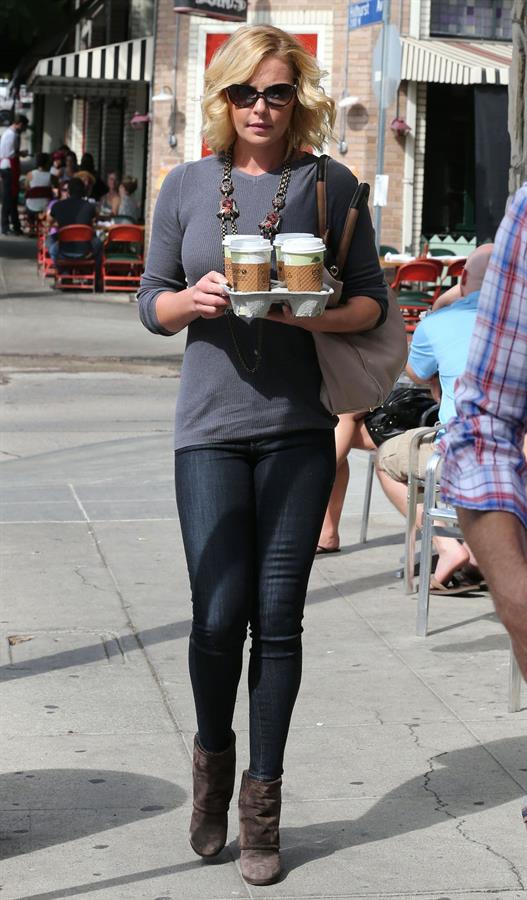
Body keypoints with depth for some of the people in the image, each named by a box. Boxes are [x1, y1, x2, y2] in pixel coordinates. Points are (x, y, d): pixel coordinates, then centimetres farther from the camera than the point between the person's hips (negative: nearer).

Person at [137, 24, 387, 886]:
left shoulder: (330, 184, 2)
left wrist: (313, 314, -16)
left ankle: (262, 798, 16)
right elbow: (152, 303, 10)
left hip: (298, 431, 0)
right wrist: (194, 298, -11)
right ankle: (212, 760, 24)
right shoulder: (187, 185, 6)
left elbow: (372, 300, 4)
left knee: (278, 621, 2)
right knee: (219, 618, -5)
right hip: (210, 429, 0)